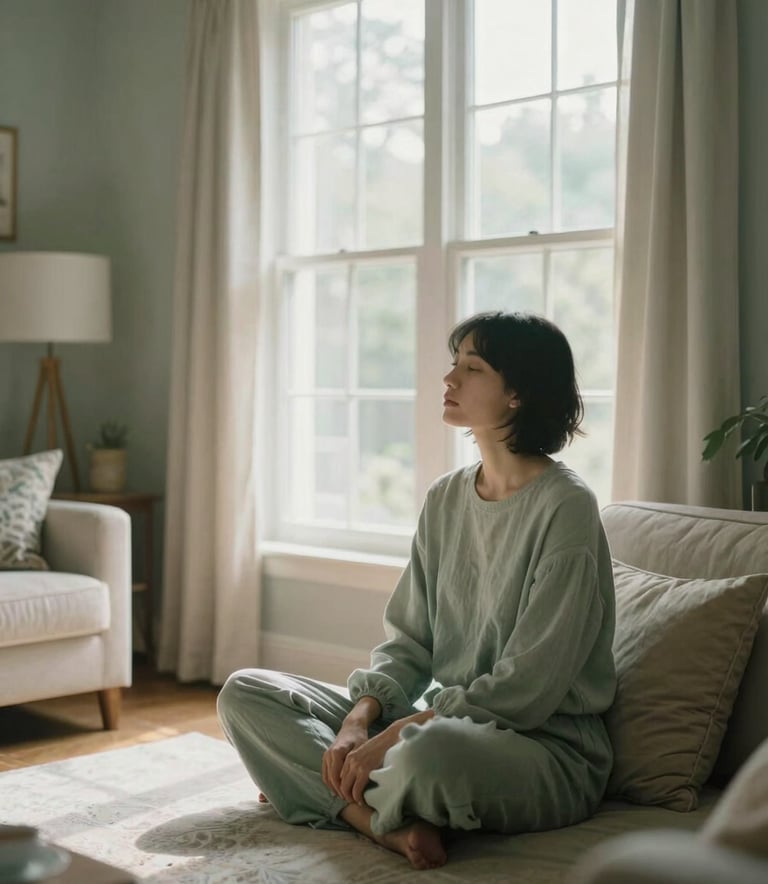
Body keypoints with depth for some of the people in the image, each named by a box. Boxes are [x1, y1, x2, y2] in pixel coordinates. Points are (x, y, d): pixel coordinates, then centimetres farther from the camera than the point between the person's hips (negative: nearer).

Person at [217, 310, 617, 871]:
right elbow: (408, 641, 9)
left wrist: (394, 737, -20)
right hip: (440, 720, 8)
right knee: (245, 693, -2)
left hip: (544, 747, -7)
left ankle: (327, 797, -8)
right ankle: (392, 825, -19)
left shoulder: (564, 508, -15)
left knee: (430, 752, -42)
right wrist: (358, 720, -10)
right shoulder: (445, 499, 9)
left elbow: (526, 688, -19)